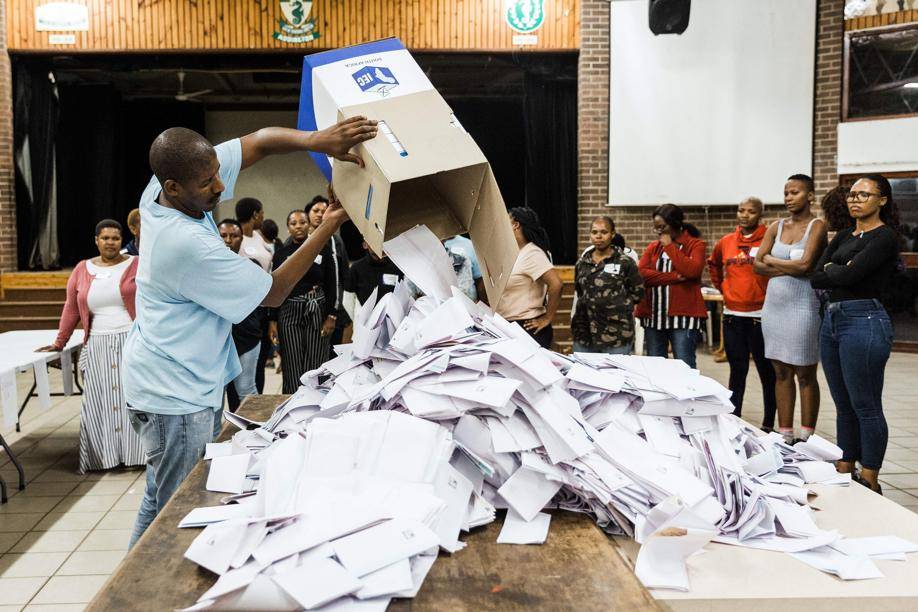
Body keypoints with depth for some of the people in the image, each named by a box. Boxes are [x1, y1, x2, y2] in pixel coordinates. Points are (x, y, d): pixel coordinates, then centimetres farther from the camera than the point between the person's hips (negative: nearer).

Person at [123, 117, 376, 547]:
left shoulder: (164, 185, -4)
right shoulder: (188, 244, -28)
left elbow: (258, 141, -2)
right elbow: (273, 292, -17)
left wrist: (316, 140, -21)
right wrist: (330, 225, -14)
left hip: (171, 383, 10)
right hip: (176, 398, -10)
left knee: (161, 501, 21)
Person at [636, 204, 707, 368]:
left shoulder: (696, 245, 3)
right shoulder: (653, 247, 15)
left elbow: (692, 270, -16)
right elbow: (641, 273, -2)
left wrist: (669, 246, -8)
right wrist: (674, 277, -12)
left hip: (683, 315, -4)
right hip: (653, 316, 4)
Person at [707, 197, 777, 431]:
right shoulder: (726, 242, 9)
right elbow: (713, 264, 26)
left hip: (760, 316, -4)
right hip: (732, 316, 4)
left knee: (767, 371, 6)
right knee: (737, 371, 13)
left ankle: (768, 424, 15)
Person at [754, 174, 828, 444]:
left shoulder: (817, 226, -4)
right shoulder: (777, 227, 12)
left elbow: (804, 264, -17)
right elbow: (757, 265, 4)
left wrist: (772, 260, -3)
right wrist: (789, 268, -9)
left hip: (803, 305, -5)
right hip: (774, 304, 5)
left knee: (805, 375, 1)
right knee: (781, 373, 9)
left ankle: (807, 437, 10)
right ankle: (784, 435, 16)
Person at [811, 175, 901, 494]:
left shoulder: (885, 237, -7)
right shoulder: (843, 236, 16)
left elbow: (850, 275, -20)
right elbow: (816, 278, 5)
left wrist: (831, 269, -1)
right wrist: (842, 271, -11)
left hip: (864, 320, -8)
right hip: (832, 319, 8)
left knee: (866, 406, -1)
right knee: (843, 405, 14)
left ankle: (869, 482, 10)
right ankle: (844, 472, 23)